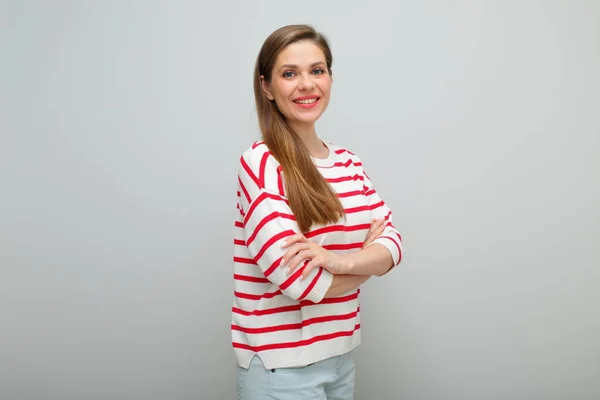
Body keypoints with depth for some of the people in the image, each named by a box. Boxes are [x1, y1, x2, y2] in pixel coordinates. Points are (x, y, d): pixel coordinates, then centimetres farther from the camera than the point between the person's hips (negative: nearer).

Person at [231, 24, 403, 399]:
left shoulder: (348, 161, 6)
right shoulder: (260, 163, -16)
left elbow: (391, 241, -2)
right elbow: (298, 279, -24)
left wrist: (342, 260, -23)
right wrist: (368, 258, -7)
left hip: (340, 354, 7)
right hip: (282, 364, -6)